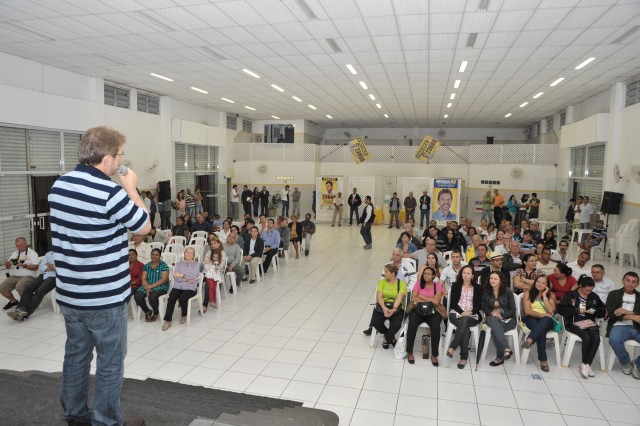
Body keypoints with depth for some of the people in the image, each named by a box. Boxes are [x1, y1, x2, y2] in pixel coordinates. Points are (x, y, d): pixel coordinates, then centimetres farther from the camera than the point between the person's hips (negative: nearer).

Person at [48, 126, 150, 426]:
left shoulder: (58, 186, 2)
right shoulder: (110, 192, -23)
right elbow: (144, 226, -9)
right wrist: (131, 189, 0)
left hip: (69, 293, 8)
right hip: (104, 297, -8)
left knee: (75, 355, 20)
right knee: (110, 362, 7)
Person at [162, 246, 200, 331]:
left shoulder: (196, 265, 9)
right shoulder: (179, 264, 17)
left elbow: (193, 277, -8)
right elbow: (175, 277, 3)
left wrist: (182, 275, -5)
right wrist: (187, 279, -7)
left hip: (190, 288, -2)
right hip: (177, 287, 3)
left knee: (182, 299, -30)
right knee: (171, 299, -27)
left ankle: (184, 315, 0)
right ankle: (168, 320, -21)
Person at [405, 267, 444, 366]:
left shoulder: (438, 286, 7)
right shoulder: (418, 285, 11)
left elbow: (436, 301, -9)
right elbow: (413, 299, -4)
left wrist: (421, 296, -3)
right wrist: (430, 300, -3)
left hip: (433, 312, 0)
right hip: (418, 310, 1)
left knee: (436, 327, -32)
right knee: (412, 324, -31)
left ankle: (434, 355, -15)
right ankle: (409, 352, -16)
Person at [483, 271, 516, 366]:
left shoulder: (507, 291, -5)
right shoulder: (486, 291, 4)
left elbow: (513, 310, -5)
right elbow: (485, 308, 8)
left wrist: (502, 316, -20)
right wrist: (492, 313, -13)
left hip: (507, 318, -2)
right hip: (492, 317, 2)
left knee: (494, 330, -33)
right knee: (493, 319, -37)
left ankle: (500, 357, -24)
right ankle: (506, 348, -45)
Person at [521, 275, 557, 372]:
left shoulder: (551, 294, 9)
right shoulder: (528, 292, 5)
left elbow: (551, 311, -7)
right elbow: (527, 311, -5)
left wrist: (544, 296, -6)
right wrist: (542, 315, -15)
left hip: (547, 321, 1)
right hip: (531, 319, -1)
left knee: (545, 320, -38)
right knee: (542, 330, -35)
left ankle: (529, 340, -54)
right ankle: (543, 360, -35)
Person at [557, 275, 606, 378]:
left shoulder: (594, 297, 14)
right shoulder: (570, 295, 2)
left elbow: (603, 311, 19)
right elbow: (560, 309, -5)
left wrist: (594, 312, -3)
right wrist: (577, 310, -11)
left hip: (589, 323, 4)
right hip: (574, 323, -4)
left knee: (596, 338, -27)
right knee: (587, 337, -30)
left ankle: (585, 365, -21)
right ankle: (586, 365, -13)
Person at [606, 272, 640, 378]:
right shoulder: (614, 294, 10)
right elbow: (611, 314, -4)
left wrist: (627, 312, -11)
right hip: (619, 326, -2)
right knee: (614, 339, -35)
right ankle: (625, 362, -3)